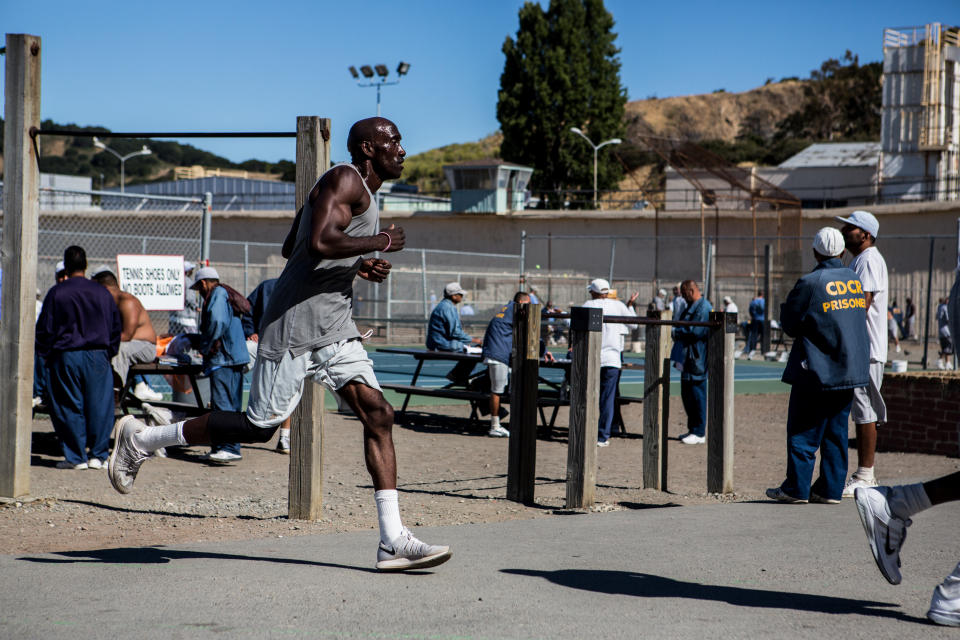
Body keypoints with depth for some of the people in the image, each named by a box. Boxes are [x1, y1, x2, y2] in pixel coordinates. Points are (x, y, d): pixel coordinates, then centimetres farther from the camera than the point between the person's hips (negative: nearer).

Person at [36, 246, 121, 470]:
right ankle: (98, 455, 7)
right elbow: (115, 327, 11)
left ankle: (76, 457, 4)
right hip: (98, 356, 2)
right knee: (99, 406, 6)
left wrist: (46, 354, 12)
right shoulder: (102, 293, 6)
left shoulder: (57, 292, -3)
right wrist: (108, 352, 20)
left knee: (69, 407, 4)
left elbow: (44, 329, 0)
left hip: (66, 357, -2)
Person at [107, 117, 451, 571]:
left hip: (333, 326, 10)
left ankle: (393, 541, -7)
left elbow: (290, 248, 26)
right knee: (259, 426, -3)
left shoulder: (361, 192, 21)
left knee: (378, 415, -4)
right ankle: (140, 439, 13)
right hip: (294, 323, -10)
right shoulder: (344, 180, -10)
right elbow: (319, 243, -27)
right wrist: (379, 242, -15)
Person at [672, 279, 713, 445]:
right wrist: (677, 333, 7)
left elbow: (697, 331, -23)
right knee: (687, 395, 14)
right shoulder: (691, 306, 18)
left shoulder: (703, 307, -15)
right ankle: (693, 430, 22)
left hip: (697, 361, -10)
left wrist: (677, 333, -12)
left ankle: (699, 434, 0)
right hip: (687, 360, 10)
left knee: (696, 395, -5)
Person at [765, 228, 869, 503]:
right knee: (836, 431, 9)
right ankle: (831, 488, 9)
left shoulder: (810, 283, -13)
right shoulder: (855, 280, 7)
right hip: (850, 368, 6)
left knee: (803, 430, 0)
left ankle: (796, 488, 1)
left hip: (816, 371, -6)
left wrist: (785, 305, 10)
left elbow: (790, 324, -8)